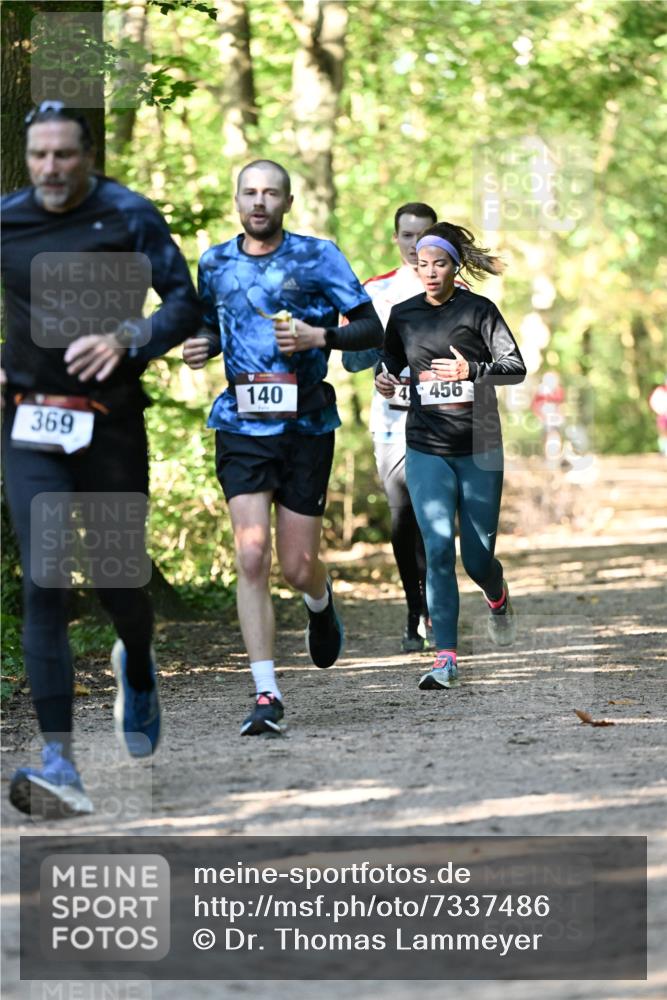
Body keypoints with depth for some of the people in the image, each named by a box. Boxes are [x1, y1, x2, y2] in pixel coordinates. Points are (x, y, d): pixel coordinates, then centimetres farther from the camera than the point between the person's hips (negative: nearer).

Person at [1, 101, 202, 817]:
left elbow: (185, 303, -5)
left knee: (117, 581, 9)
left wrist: (127, 339, -22)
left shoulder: (128, 216, -3)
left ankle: (137, 670, 47)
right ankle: (58, 764, -17)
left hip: (111, 427, -1)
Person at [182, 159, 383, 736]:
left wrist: (317, 336, -17)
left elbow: (372, 330, 0)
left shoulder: (318, 257, -1)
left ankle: (321, 603, 42)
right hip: (242, 426, 2)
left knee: (298, 566, 2)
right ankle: (267, 697, -9)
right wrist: (201, 348, 2)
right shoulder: (215, 264, 8)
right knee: (252, 555, -12)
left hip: (307, 427, -1)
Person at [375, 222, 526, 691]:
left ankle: (498, 598, 44)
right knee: (438, 550, -13)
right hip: (427, 451, 1)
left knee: (478, 556, 5)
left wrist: (473, 370, -26)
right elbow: (390, 360, 23)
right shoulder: (404, 315, 6)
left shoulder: (478, 310, -4)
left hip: (480, 449, -1)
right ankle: (446, 660, -12)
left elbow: (516, 366, -9)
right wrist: (384, 379, 0)